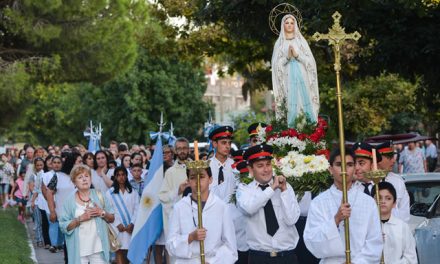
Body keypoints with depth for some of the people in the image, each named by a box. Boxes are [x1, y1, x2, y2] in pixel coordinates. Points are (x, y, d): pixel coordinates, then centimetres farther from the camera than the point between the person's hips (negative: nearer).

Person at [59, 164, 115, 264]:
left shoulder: (99, 195, 6)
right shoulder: (70, 200, 0)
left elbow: (112, 218, 10)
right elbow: (63, 226, -5)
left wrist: (102, 213, -9)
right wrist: (81, 218, -16)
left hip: (98, 247, 2)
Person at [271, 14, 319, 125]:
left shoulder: (301, 41, 10)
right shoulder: (279, 43, 10)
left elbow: (310, 60, 3)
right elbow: (276, 63, 3)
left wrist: (297, 55, -11)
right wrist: (287, 57, -13)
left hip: (302, 77, 1)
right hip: (288, 78, 0)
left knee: (305, 103, -7)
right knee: (291, 106, -8)